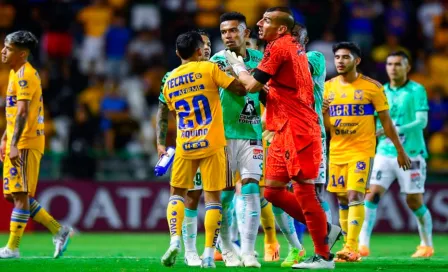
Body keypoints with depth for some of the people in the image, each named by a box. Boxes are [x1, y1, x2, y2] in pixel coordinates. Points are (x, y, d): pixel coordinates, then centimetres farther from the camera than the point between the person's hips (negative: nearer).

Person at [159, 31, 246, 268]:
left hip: (185, 146, 3)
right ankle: (208, 253, -4)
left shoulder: (169, 81, 9)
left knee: (177, 192, 17)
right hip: (211, 144, -3)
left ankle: (175, 240, -3)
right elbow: (241, 89, -5)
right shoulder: (209, 69, -5)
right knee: (212, 196, 2)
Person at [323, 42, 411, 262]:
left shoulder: (372, 87, -5)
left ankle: (351, 249, -21)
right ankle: (349, 248, 16)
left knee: (355, 196, -17)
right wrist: (322, 113, -13)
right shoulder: (328, 87, 6)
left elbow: (386, 121, 0)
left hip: (362, 151, -5)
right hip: (337, 151, 5)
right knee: (342, 199, 7)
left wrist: (400, 151, 1)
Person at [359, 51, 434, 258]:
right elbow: (374, 121, 16)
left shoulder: (417, 91, -4)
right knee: (372, 195, -9)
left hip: (410, 153, -4)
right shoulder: (381, 92, 10)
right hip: (385, 153, 4)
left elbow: (422, 121, -13)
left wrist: (396, 130, -24)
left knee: (415, 202, 1)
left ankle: (427, 245, 19)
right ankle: (363, 245, -10)